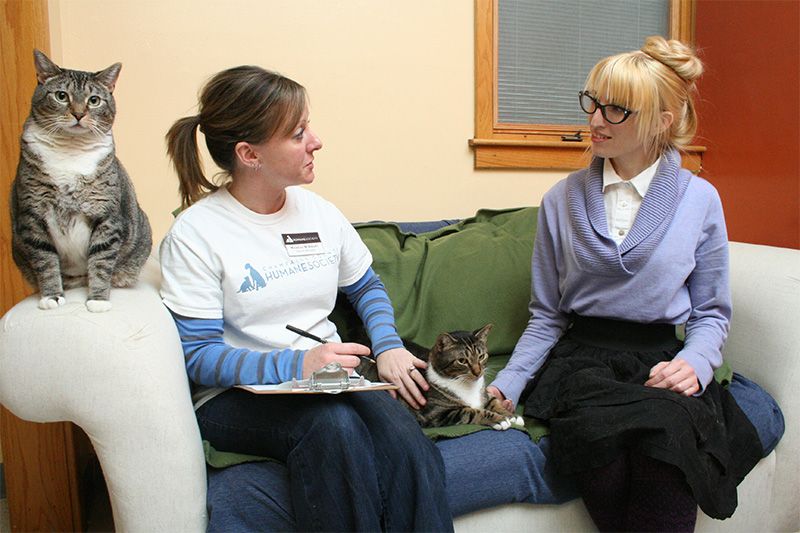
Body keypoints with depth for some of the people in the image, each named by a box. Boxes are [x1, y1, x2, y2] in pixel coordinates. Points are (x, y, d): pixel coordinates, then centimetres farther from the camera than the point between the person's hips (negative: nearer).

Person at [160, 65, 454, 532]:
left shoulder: (319, 212, 6)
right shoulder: (196, 235, -9)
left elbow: (367, 285, 20)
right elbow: (196, 356, -12)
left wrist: (387, 346, 1)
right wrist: (292, 365, -25)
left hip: (326, 376, 4)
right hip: (235, 396, -3)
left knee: (407, 444, -29)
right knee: (332, 424, -36)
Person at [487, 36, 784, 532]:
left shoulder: (700, 198, 5)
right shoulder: (562, 200, 7)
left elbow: (711, 312, 10)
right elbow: (546, 316, 9)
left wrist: (694, 363, -11)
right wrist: (507, 384, -4)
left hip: (663, 358, 0)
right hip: (583, 359, 1)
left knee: (670, 429, -37)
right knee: (601, 432, -35)